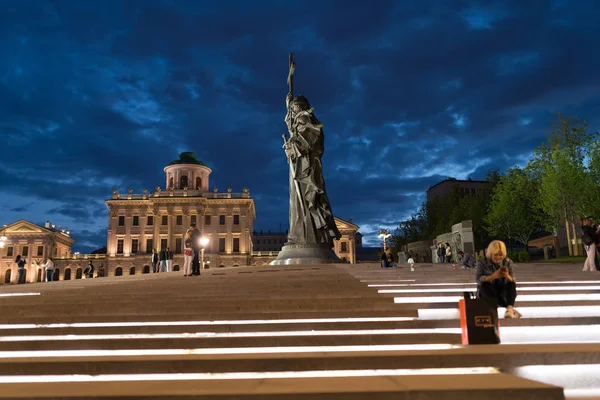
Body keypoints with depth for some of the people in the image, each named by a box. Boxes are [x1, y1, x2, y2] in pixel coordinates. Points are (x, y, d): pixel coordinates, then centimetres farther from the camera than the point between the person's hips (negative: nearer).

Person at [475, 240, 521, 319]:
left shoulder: (507, 262, 1)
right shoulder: (482, 262, -5)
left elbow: (513, 281, -5)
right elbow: (478, 279, -18)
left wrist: (508, 276, -29)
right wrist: (493, 276, -35)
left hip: (502, 292, 2)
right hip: (487, 292, -2)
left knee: (512, 284, -26)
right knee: (484, 285, -33)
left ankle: (510, 308, -46)